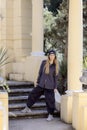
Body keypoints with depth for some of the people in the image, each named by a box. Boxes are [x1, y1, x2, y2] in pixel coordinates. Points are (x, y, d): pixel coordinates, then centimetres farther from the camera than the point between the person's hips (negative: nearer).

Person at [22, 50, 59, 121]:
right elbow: (40, 73, 7)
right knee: (33, 94, 9)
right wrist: (38, 82, 9)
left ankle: (51, 115, 14)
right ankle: (28, 108, 30)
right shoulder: (44, 63, 0)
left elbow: (56, 77, 0)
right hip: (41, 84, 3)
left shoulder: (56, 66, -4)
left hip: (49, 86, -3)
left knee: (49, 100, 0)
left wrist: (55, 87, -2)